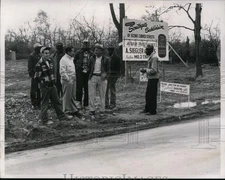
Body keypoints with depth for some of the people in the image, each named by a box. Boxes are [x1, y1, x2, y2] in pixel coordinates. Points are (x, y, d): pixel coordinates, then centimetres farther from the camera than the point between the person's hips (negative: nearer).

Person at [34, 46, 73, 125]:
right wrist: (43, 83, -10)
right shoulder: (39, 64, -15)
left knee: (57, 101, 14)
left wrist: (53, 81, 15)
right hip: (45, 87, -7)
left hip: (52, 86, 7)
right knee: (45, 104, 3)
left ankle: (62, 116, 24)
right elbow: (36, 77, -13)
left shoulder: (50, 61, 9)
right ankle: (44, 120, 13)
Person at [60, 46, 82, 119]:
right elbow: (62, 72, -19)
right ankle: (67, 111, 10)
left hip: (73, 80, 9)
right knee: (67, 96, 0)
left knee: (73, 96, 13)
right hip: (67, 81, -9)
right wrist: (68, 79, -17)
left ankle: (73, 110, 21)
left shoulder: (71, 59, 14)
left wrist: (74, 77, 12)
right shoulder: (63, 59, -14)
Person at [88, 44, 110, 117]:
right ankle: (92, 111, 3)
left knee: (102, 95, 6)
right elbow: (89, 68, 14)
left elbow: (107, 69, 5)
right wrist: (89, 75, 1)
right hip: (93, 77, 2)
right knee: (91, 95, -2)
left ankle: (102, 111, 14)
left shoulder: (106, 59, 1)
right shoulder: (92, 58, 8)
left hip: (101, 78, -1)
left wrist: (105, 74, -13)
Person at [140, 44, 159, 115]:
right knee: (147, 95, 15)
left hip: (153, 79, -10)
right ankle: (147, 109, 25)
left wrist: (145, 70, -13)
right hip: (150, 78, 10)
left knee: (152, 95, -3)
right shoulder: (151, 57, 15)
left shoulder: (154, 57, -17)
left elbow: (154, 70, -22)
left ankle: (153, 111, 4)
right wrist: (144, 69, 9)